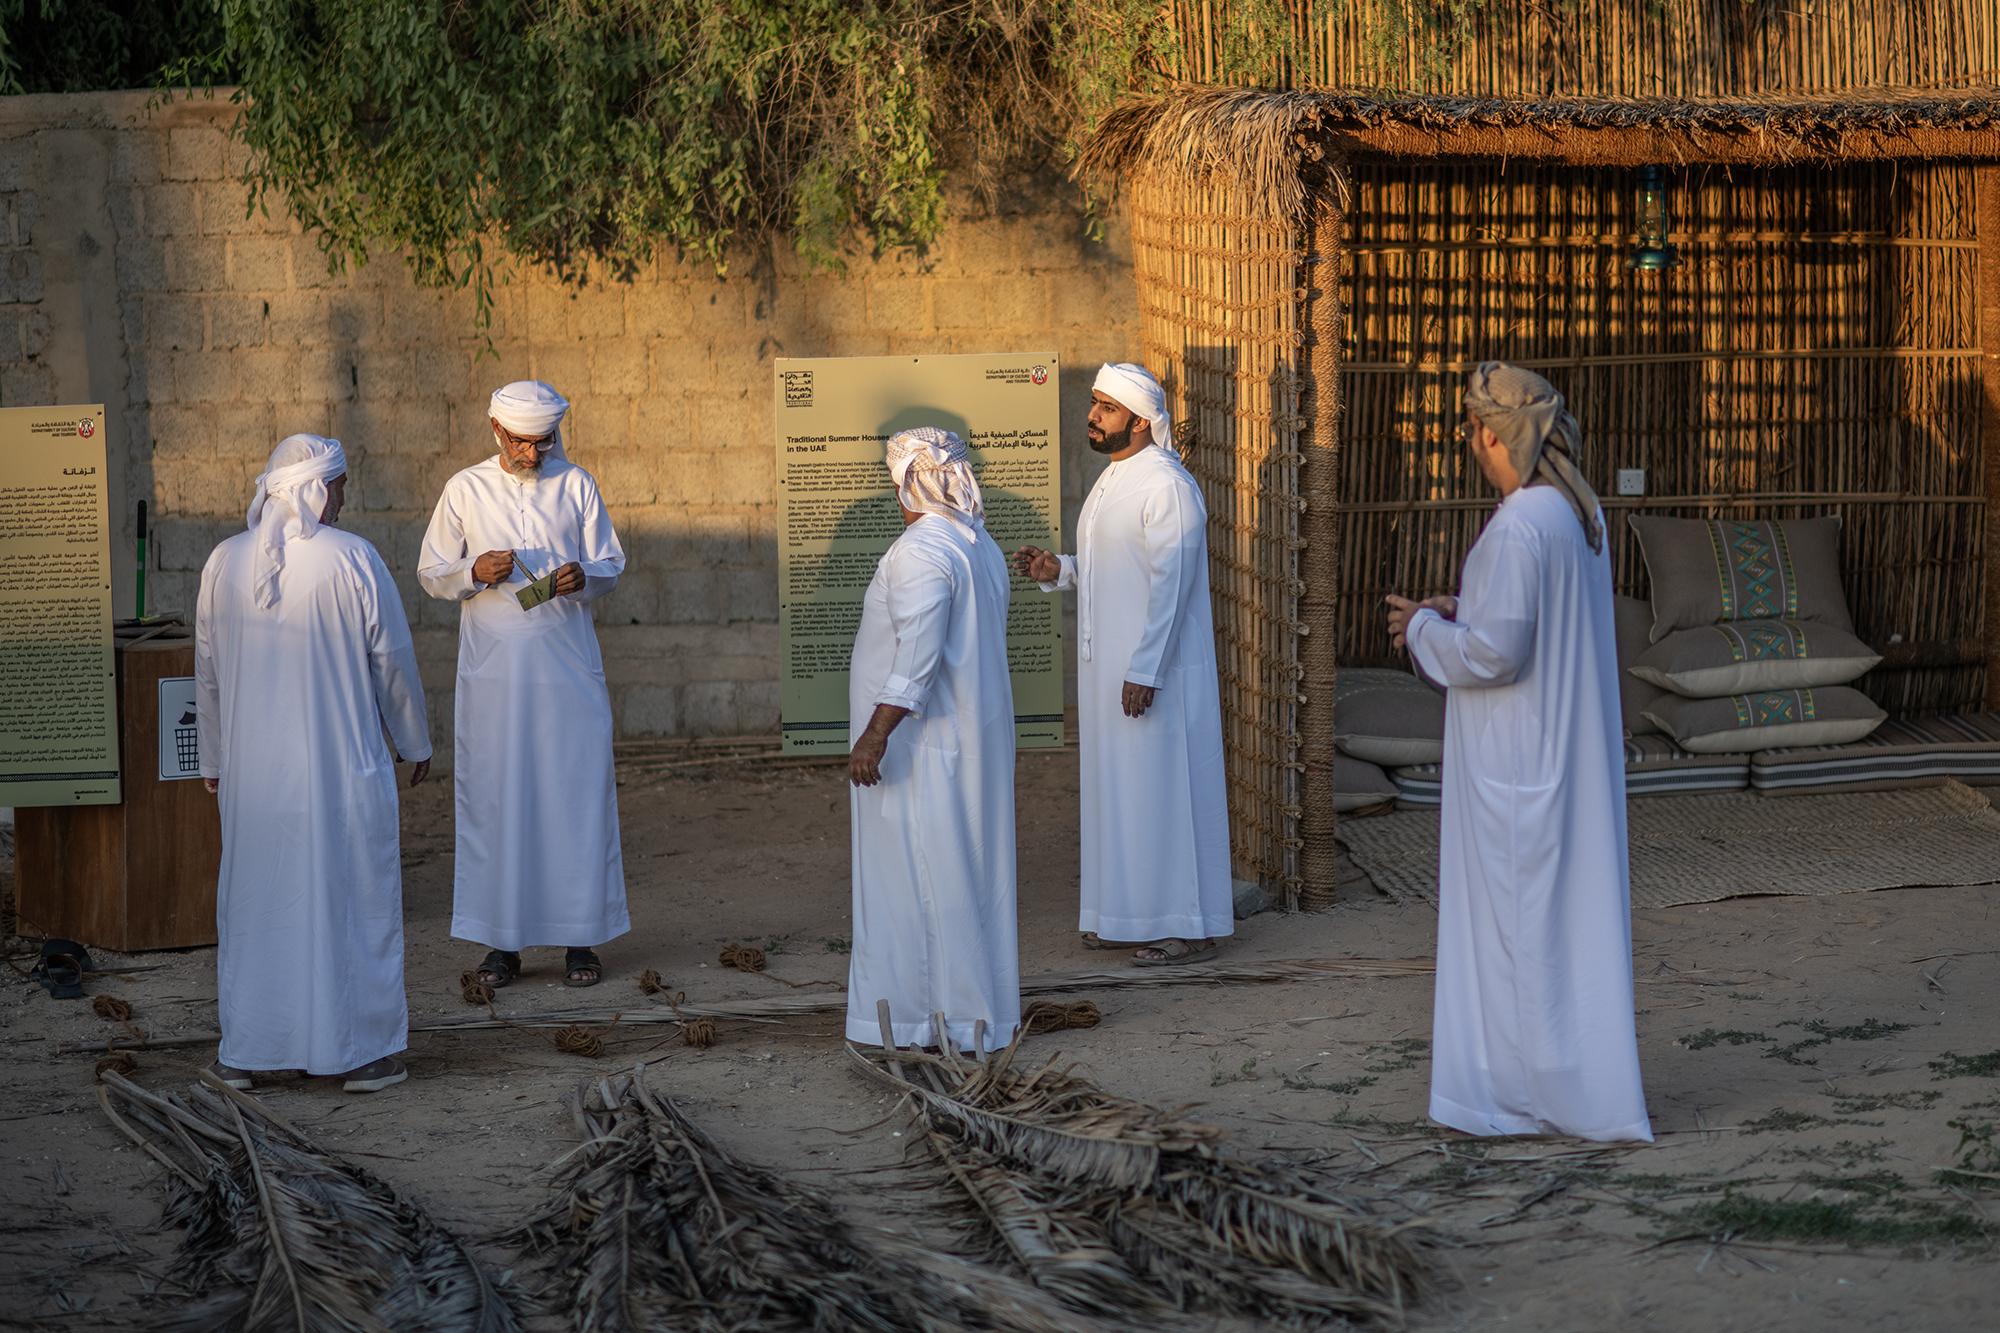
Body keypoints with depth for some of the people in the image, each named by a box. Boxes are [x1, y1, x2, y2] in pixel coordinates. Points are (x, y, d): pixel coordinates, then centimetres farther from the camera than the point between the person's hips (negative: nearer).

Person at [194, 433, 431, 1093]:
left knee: (254, 900, 12)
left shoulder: (225, 562, 0)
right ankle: (361, 1051, 10)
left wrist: (214, 758, 19)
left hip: (253, 769, 3)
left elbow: (208, 670, 7)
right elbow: (393, 660, -4)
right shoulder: (353, 559, -10)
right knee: (352, 897, 6)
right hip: (343, 765, -3)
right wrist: (415, 742, 10)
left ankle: (243, 1053, 17)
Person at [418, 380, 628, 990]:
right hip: (493, 671, 0)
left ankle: (579, 938, 7)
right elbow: (431, 573, 6)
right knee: (494, 800, 0)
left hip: (568, 669, 0)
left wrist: (584, 576, -13)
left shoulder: (577, 485, 5)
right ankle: (502, 940, 7)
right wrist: (474, 572, -15)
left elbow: (611, 565, 10)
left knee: (577, 797, 0)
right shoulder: (465, 489, 3)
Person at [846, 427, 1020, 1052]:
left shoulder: (920, 551, -18)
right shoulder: (980, 546, 12)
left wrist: (875, 735, -24)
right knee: (969, 872, 13)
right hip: (973, 738, 10)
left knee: (916, 876, -3)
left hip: (919, 744, -9)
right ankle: (977, 1010, 19)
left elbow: (918, 656, -25)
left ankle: (919, 1013, 1)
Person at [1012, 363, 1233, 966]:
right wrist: (1057, 569, 6)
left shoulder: (1165, 486, -16)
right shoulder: (1114, 480, 14)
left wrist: (1145, 670, -23)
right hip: (1108, 665, 9)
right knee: (1117, 790, 13)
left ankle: (1188, 926, 2)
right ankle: (1129, 913, 21)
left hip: (1154, 669, -9)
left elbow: (1170, 583, -21)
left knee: (1163, 791, -4)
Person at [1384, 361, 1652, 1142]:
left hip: (1516, 758, -9)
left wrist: (1424, 629, -7)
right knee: (1569, 914, 14)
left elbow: (1497, 651, -24)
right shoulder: (1579, 511, 7)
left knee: (1513, 916, 0)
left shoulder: (1518, 528, -22)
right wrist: (1458, 616, 12)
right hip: (1568, 748, 9)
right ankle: (1583, 1080, 22)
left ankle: (1520, 1093, 7)